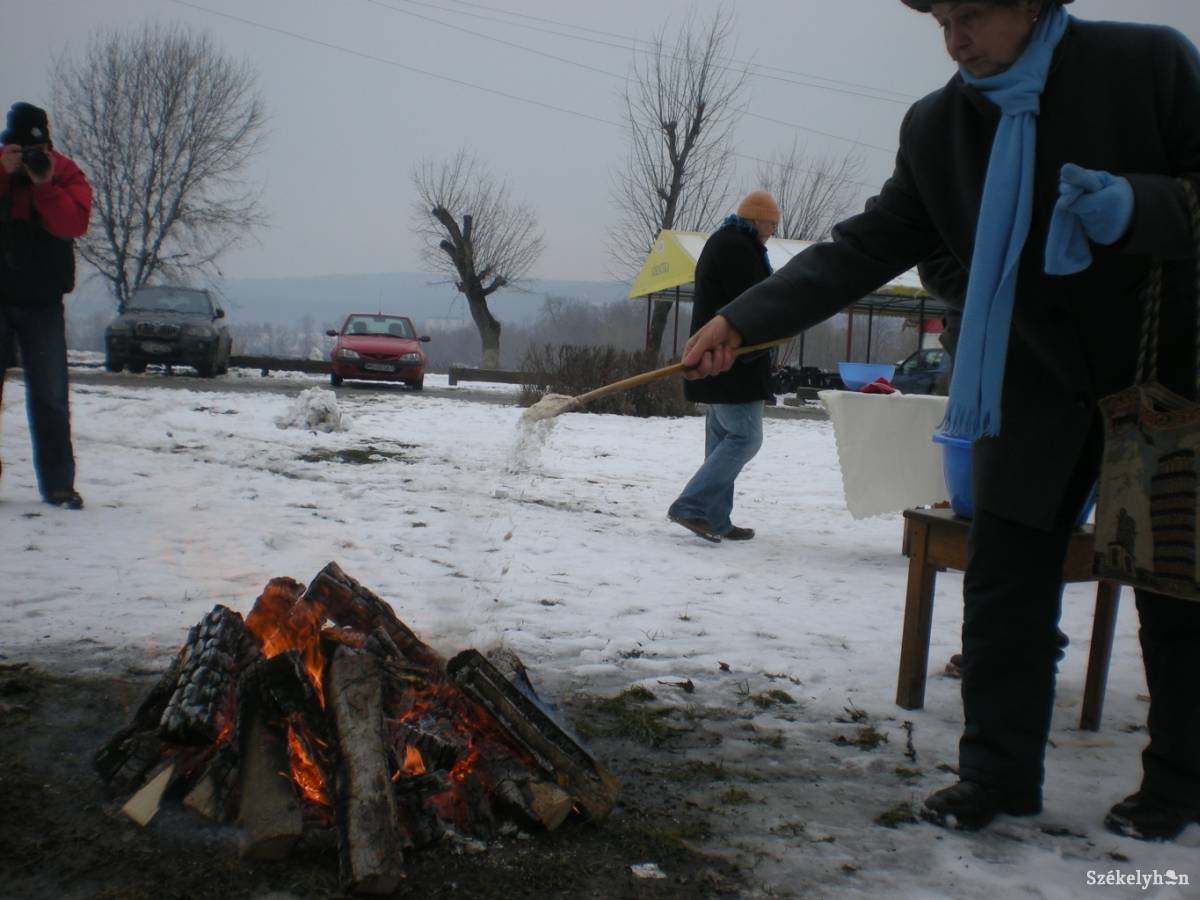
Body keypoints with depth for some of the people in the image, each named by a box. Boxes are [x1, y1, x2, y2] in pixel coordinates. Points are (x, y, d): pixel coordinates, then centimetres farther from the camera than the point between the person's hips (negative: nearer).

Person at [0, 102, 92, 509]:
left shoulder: (65, 173, 0)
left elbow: (75, 223, -15)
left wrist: (44, 185, -24)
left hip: (43, 302, 0)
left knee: (50, 395, 2)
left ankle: (58, 483, 6)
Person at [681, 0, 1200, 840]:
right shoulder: (936, 126, -3)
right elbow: (865, 249, -4)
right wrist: (741, 320, -13)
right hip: (1039, 393, 3)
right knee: (1001, 586, 1)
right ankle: (999, 771, 15)